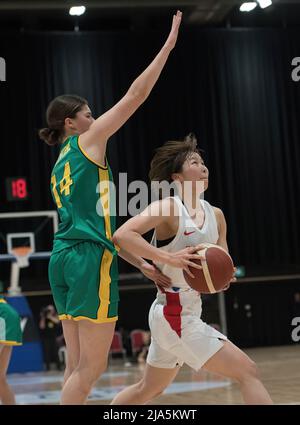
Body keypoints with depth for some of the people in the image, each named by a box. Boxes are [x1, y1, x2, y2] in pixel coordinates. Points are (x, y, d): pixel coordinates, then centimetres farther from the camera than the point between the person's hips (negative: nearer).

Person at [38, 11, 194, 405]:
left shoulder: (60, 168, 23)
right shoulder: (87, 142, 1)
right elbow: (134, 96, -2)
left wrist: (140, 263, 20)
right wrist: (168, 45, 3)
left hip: (64, 258, 9)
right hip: (90, 258, -9)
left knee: (78, 365, 8)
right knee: (92, 367, -6)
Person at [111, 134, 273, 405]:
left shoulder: (215, 215, 7)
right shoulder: (168, 207, -14)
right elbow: (122, 235, -27)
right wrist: (170, 258, -32)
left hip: (189, 314, 9)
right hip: (175, 316, -9)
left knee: (148, 390, 23)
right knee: (247, 372, -12)